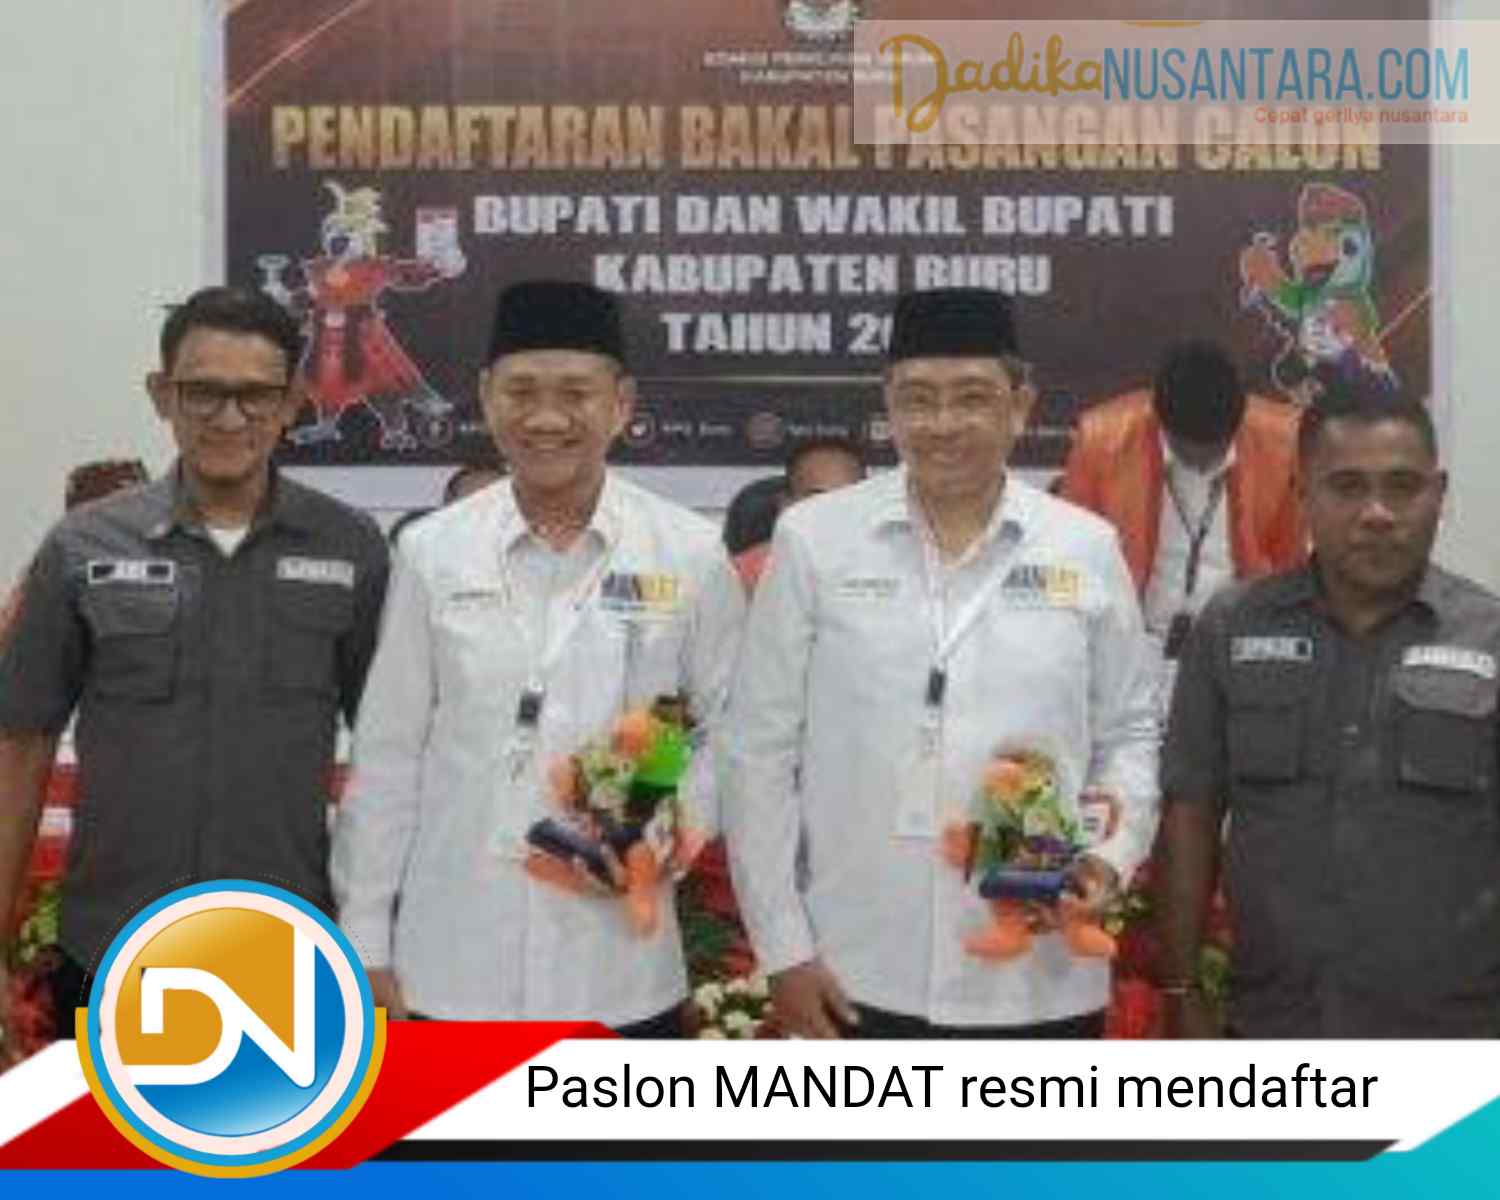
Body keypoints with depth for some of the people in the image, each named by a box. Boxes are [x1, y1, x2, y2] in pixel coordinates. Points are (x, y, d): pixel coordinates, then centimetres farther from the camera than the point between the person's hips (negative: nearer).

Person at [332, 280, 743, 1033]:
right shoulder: (430, 552, 1)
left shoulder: (690, 555, -1)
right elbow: (386, 758, 4)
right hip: (454, 964, 0)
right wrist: (367, 942, 3)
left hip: (618, 965, 0)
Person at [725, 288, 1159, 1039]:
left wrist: (1111, 855, -7)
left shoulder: (1087, 549, 3)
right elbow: (761, 751, 0)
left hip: (1040, 982, 2)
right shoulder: (814, 538, -2)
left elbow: (1128, 735, 11)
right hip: (860, 977, -1)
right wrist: (784, 948, -4)